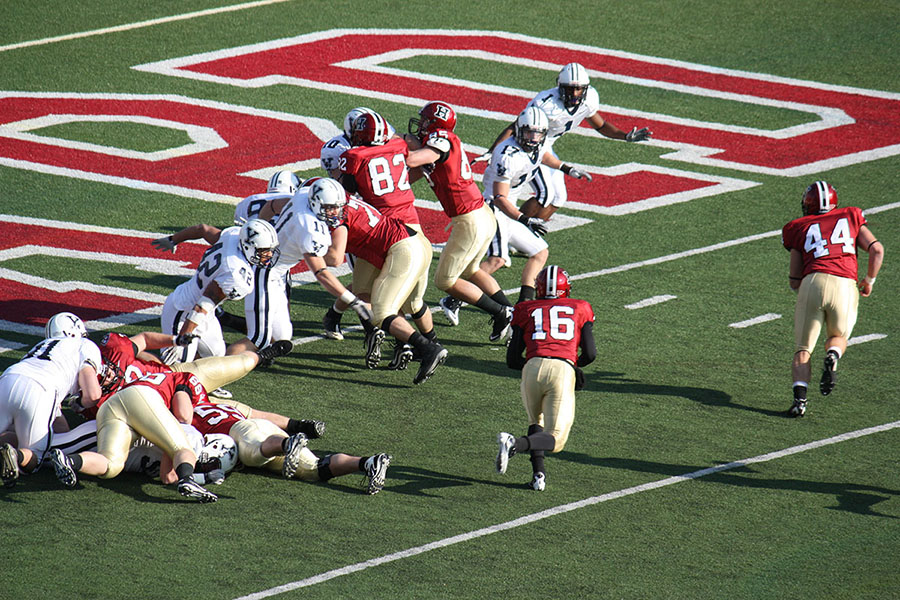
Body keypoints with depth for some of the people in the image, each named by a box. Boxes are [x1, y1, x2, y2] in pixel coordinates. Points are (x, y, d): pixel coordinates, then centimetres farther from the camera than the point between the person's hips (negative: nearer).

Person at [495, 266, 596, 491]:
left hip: (533, 368, 2)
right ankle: (516, 443, -29)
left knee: (536, 421, 26)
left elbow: (512, 360, 15)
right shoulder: (579, 309, 22)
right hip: (564, 369, -2)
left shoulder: (526, 310, 21)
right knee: (555, 439, 1)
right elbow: (590, 354, 15)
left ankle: (538, 472, 3)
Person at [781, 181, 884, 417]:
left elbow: (795, 281, 19)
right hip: (845, 286, 0)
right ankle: (832, 357, -10)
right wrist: (869, 280, 26)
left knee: (803, 350, 11)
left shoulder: (800, 229, 20)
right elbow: (877, 250, 10)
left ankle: (800, 397, -13)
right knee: (839, 337, 25)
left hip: (812, 283, 0)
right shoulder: (850, 217, 21)